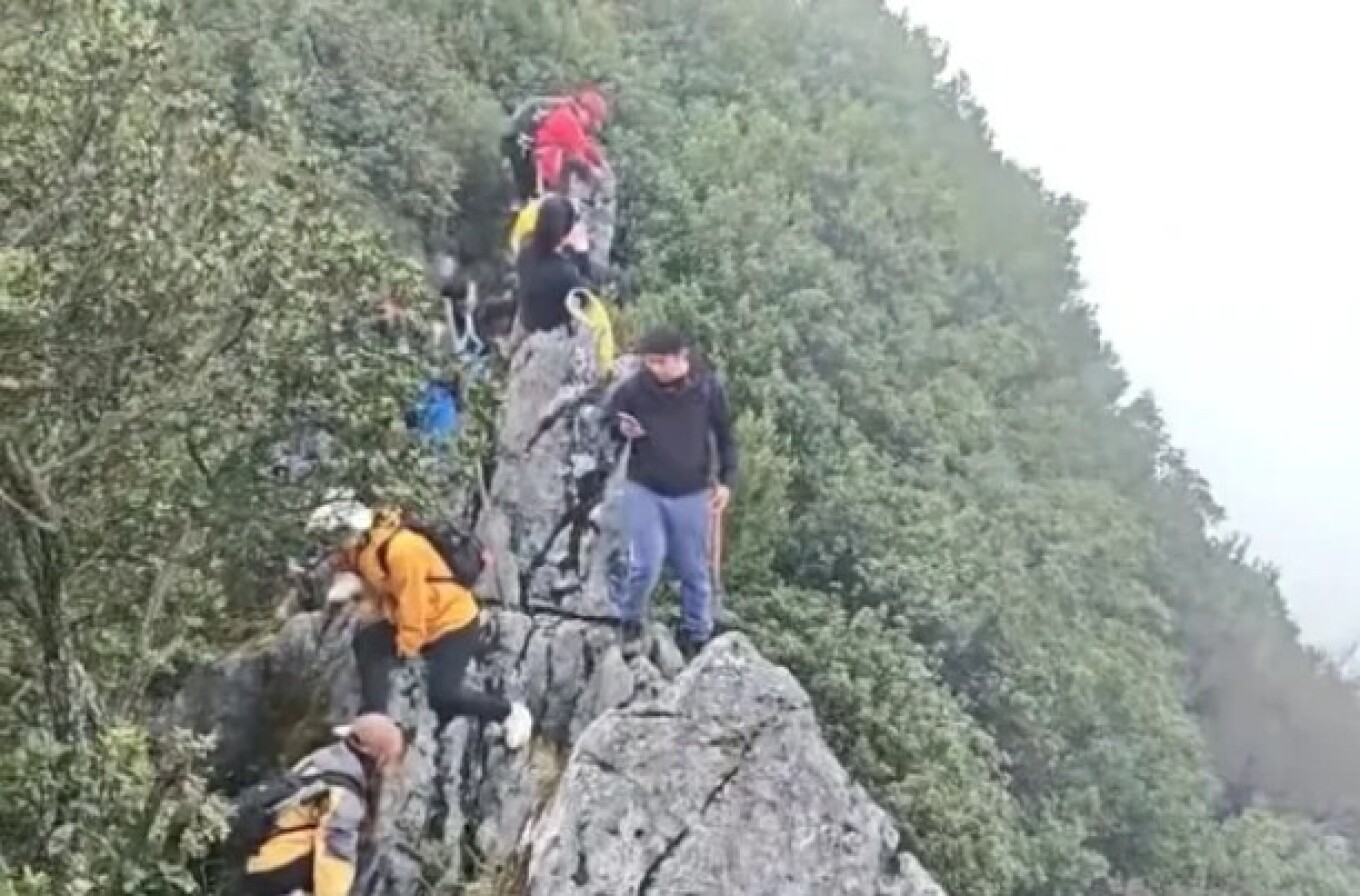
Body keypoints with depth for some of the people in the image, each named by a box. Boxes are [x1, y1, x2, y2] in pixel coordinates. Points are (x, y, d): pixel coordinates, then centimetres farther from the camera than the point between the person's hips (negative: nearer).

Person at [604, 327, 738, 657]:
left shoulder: (707, 386, -10)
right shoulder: (634, 388, -12)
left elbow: (724, 434, 3)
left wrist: (726, 480, 0)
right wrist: (620, 429, -19)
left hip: (692, 493, 1)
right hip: (644, 490, -1)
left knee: (694, 570, 11)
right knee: (645, 565, -8)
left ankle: (696, 636, 29)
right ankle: (628, 622, 19)